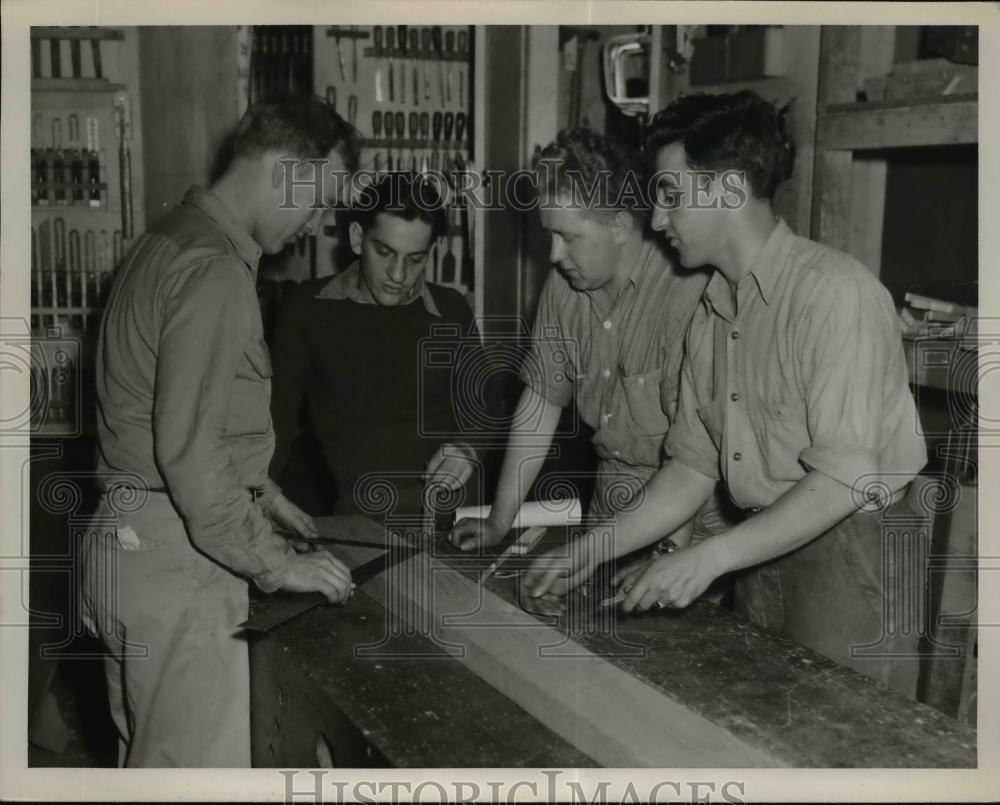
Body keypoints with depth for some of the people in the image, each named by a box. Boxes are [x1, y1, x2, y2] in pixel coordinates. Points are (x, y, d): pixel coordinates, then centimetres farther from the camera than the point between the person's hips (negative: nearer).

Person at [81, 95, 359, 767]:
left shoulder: (174, 239, 16)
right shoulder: (213, 269, -18)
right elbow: (189, 449, -23)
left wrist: (258, 491, 22)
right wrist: (276, 564, -16)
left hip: (130, 540, 11)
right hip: (173, 557, -11)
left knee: (149, 762, 18)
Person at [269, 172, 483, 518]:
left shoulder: (452, 312, 8)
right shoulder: (309, 308, 4)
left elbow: (480, 407, 18)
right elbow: (280, 415, 7)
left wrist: (468, 447, -4)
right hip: (361, 509, 0)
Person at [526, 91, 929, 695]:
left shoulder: (834, 290, -18)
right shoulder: (712, 313, 8)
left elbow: (845, 479, -23)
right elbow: (694, 465, 10)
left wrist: (710, 558, -23)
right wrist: (598, 548, 3)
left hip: (853, 555, -7)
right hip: (766, 553, 7)